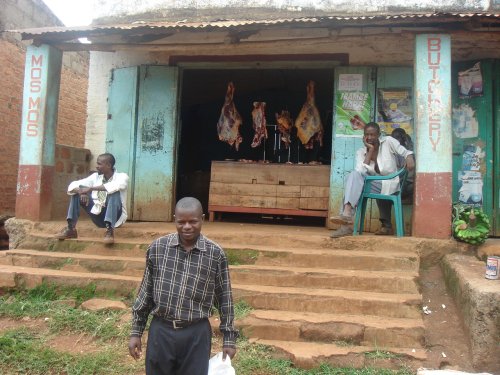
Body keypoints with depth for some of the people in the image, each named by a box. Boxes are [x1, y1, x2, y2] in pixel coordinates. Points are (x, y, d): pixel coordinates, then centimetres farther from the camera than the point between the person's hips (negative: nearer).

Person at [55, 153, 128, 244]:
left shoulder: (122, 176, -10)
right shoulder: (95, 176, 5)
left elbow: (116, 186, -35)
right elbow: (73, 185, -1)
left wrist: (91, 189, -32)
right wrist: (81, 192, -24)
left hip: (115, 216, -5)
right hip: (98, 216, 5)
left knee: (114, 192, -30)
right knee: (77, 192, -2)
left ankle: (109, 230, -39)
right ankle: (71, 229, -9)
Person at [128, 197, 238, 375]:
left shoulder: (216, 254, -7)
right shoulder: (157, 248, -4)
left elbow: (224, 298, 1)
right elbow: (145, 292, 5)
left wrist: (229, 338, 4)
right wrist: (136, 332, 7)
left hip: (196, 334, -1)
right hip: (161, 331, 1)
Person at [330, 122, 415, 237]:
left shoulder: (388, 142, 2)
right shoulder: (361, 152, 8)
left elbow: (406, 152, -1)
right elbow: (360, 171, -9)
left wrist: (409, 159, -24)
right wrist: (370, 150, -8)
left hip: (389, 185, -4)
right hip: (374, 184, 4)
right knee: (354, 175, -25)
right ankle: (346, 215, -35)